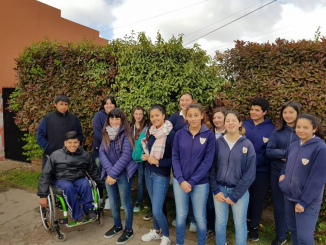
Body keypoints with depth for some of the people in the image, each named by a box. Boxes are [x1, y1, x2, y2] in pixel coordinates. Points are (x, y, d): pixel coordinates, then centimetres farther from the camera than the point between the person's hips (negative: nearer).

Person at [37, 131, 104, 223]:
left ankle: (88, 209, -10)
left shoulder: (85, 155, 5)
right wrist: (43, 195, -6)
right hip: (62, 180, -1)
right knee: (68, 187, -35)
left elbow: (93, 171, 15)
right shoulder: (56, 155, -2)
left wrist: (102, 183, 10)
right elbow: (45, 175, -1)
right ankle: (77, 215, -19)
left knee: (85, 184, -32)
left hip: (79, 179, 2)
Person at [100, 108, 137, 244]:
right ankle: (117, 226, 38)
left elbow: (126, 156, -17)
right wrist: (109, 171, -16)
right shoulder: (106, 133, 5)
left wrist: (113, 173, -19)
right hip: (109, 173, 5)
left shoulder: (125, 134, -12)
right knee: (113, 202, 17)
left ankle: (128, 230, 26)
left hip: (123, 173, -5)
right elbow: (102, 153, -2)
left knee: (125, 203, 7)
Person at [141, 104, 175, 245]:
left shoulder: (170, 134, -18)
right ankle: (156, 231, 39)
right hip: (148, 172, 7)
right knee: (154, 205, 19)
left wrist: (158, 162, -21)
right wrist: (145, 156, -2)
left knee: (157, 210, -3)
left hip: (161, 176, -6)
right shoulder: (150, 131, 3)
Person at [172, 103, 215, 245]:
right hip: (180, 181, 2)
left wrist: (192, 181, -13)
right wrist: (181, 180, -12)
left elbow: (207, 161, -10)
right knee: (181, 215, 14)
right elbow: (175, 158, -2)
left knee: (200, 217, 12)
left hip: (200, 183, -1)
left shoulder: (209, 135, -7)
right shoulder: (180, 134, -2)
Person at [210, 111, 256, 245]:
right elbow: (212, 167, 1)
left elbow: (250, 174, -8)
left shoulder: (247, 145, -8)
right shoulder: (218, 142, -3)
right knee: (220, 222, 14)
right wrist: (215, 190, -7)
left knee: (240, 224, 12)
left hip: (240, 191, -1)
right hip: (220, 189, 2)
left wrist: (234, 195, -9)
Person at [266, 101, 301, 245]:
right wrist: (288, 153, -16)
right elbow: (269, 151, -5)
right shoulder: (277, 132, 2)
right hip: (277, 174, 2)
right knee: (279, 206, 13)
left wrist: (281, 154, -16)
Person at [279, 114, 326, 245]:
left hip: (307, 201, -6)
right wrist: (282, 174, -3)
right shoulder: (294, 146, 3)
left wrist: (304, 201, -16)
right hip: (289, 196, 6)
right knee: (292, 229, 20)